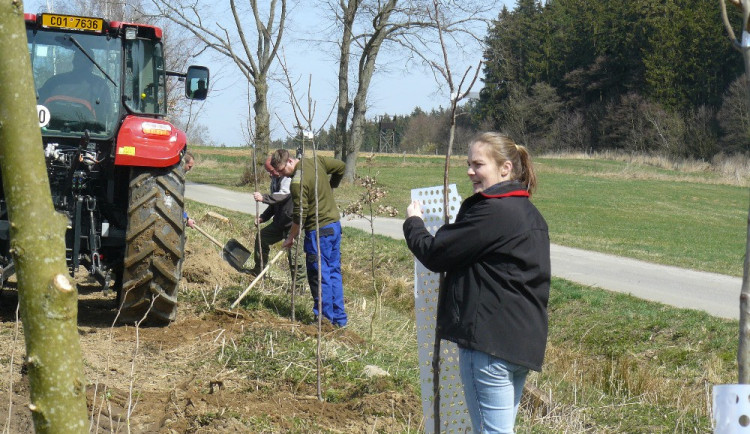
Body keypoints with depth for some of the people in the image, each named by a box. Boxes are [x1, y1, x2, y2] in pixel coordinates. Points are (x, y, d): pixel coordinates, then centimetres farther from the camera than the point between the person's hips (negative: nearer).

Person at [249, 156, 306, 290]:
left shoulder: (289, 179, -15)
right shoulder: (275, 180, 15)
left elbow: (282, 195, -31)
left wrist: (264, 198, -39)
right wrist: (263, 217, 12)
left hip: (292, 223, -10)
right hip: (280, 221, 10)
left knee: (292, 252, -13)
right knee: (262, 237, 16)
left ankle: (299, 283, -4)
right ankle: (258, 271, 31)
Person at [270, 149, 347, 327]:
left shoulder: (298, 182, -19)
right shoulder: (316, 162, 4)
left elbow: (300, 215, -17)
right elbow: (341, 166, 19)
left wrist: (290, 237, -5)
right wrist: (330, 188, 29)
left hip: (319, 231, -9)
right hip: (335, 225, 9)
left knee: (319, 275, 0)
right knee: (334, 272, 14)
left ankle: (325, 319, 4)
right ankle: (339, 318, 18)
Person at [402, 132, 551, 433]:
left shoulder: (490, 211, -16)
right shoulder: (531, 214, 15)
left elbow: (434, 254, -12)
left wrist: (413, 221, 7)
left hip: (489, 340, -10)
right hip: (525, 340, 10)